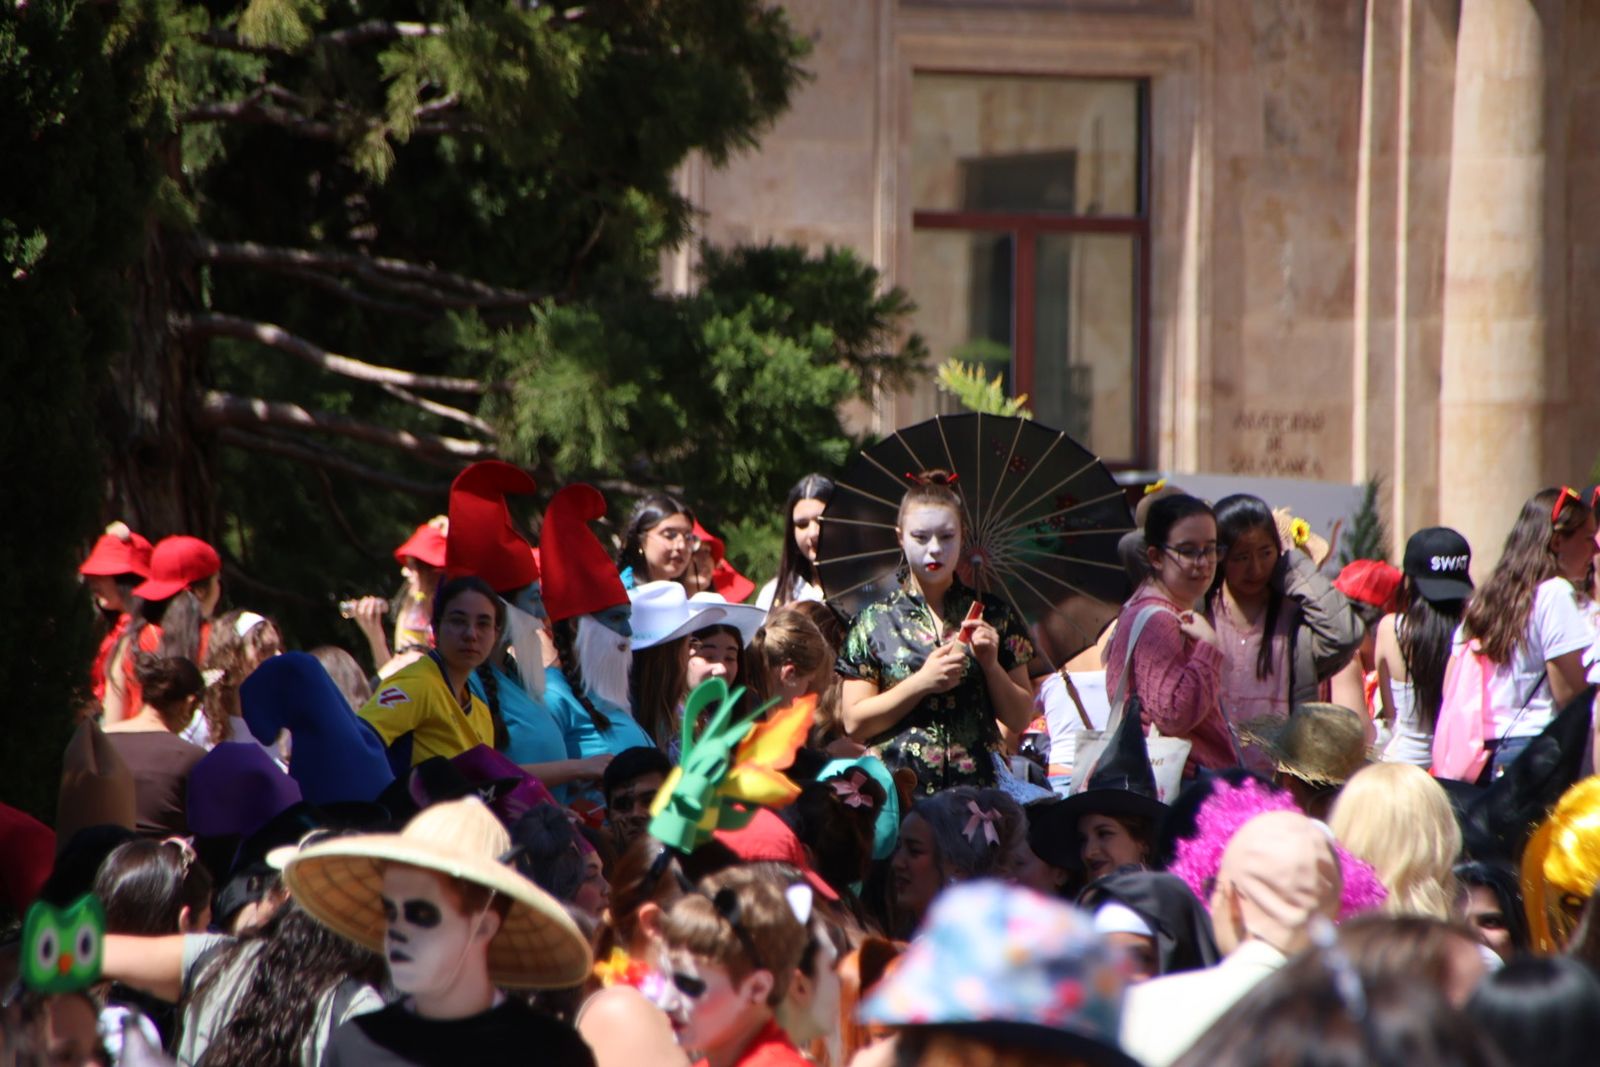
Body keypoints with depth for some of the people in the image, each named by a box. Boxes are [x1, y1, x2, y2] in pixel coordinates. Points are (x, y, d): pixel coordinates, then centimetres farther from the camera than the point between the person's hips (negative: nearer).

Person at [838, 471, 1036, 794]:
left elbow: (1020, 720, 10)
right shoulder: (875, 622, 8)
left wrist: (991, 666, -5)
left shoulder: (992, 616, 10)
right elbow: (854, 724, 1)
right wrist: (922, 682, -7)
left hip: (978, 786, 1)